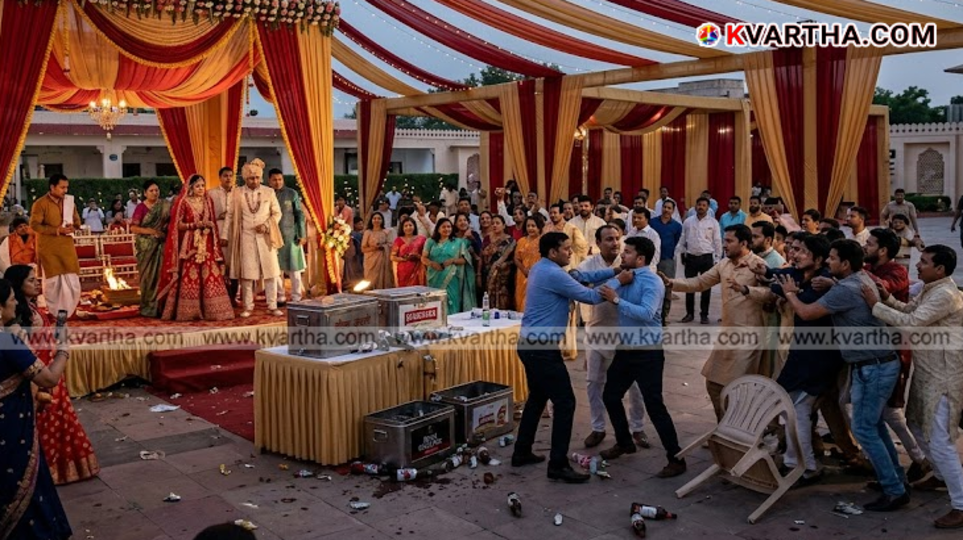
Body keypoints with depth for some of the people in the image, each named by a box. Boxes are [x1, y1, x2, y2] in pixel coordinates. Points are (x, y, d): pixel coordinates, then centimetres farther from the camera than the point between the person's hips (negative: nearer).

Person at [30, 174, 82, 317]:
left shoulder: (69, 201, 7)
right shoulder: (41, 203, -9)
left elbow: (77, 221, 15)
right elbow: (34, 225, -14)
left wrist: (72, 227, -9)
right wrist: (57, 230, -22)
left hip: (66, 245, 4)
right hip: (48, 247, -4)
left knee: (71, 280, -1)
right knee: (52, 280, 4)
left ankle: (66, 312, 11)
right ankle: (53, 312, 16)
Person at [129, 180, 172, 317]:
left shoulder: (165, 205, 8)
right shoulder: (141, 207, -2)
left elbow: (171, 221, 12)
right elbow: (133, 227, -8)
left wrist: (166, 230, -9)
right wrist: (151, 231, -21)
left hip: (161, 245, 3)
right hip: (146, 246, -3)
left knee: (161, 274, -1)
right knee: (148, 275, -1)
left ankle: (160, 306, 6)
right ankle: (148, 307, 7)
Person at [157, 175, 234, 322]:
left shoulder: (208, 201, 13)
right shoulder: (183, 202, -2)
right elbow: (177, 225, -5)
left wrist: (210, 225, 0)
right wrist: (194, 225, -15)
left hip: (206, 244, 4)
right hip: (190, 245, -4)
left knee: (210, 277, -2)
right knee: (189, 278, -6)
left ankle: (211, 310, 2)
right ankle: (188, 312, -1)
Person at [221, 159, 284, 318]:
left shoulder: (269, 192, 3)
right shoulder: (237, 193, 2)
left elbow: (277, 213, 7)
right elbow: (230, 215, 7)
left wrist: (266, 225, -9)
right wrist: (224, 235, 6)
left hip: (266, 237, 1)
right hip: (246, 237, 0)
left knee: (270, 271, 0)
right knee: (246, 273, 1)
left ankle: (272, 306, 7)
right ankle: (248, 306, 10)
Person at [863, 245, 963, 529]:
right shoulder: (931, 289, 10)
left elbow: (911, 322, -28)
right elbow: (909, 309, 15)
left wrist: (876, 305, -22)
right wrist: (888, 298, -4)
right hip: (927, 371, 11)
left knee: (939, 440, -10)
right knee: (918, 425, 24)